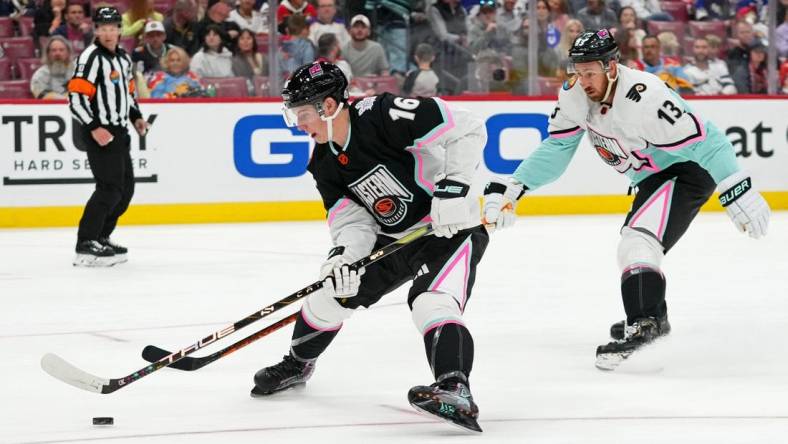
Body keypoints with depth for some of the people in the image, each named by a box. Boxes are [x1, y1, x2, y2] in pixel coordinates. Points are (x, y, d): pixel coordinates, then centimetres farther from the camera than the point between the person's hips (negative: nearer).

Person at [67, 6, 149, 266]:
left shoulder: (123, 58, 14)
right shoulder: (91, 58, -13)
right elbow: (76, 98, -19)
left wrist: (136, 117, 12)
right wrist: (94, 127, -26)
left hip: (119, 132, 9)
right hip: (99, 133, -9)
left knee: (126, 189, 12)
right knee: (110, 188, -16)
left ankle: (100, 238, 21)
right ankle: (86, 246, -16)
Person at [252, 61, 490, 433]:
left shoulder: (384, 116, -26)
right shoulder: (326, 164, -1)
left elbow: (465, 129, -25)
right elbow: (353, 221, -4)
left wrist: (453, 188, -31)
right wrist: (344, 255, -26)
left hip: (451, 225, -8)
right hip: (393, 236, 8)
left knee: (433, 301, -32)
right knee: (333, 287, 12)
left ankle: (455, 392, -43)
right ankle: (297, 364, 36)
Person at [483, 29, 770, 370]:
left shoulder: (644, 99, -34)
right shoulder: (576, 96, -11)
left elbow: (705, 143, -32)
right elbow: (556, 148, -2)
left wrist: (739, 193, -35)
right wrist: (509, 189, -10)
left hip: (687, 171, -10)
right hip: (651, 177, 10)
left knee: (638, 239, -27)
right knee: (633, 244, 25)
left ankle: (643, 323, -35)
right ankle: (654, 316, 45)